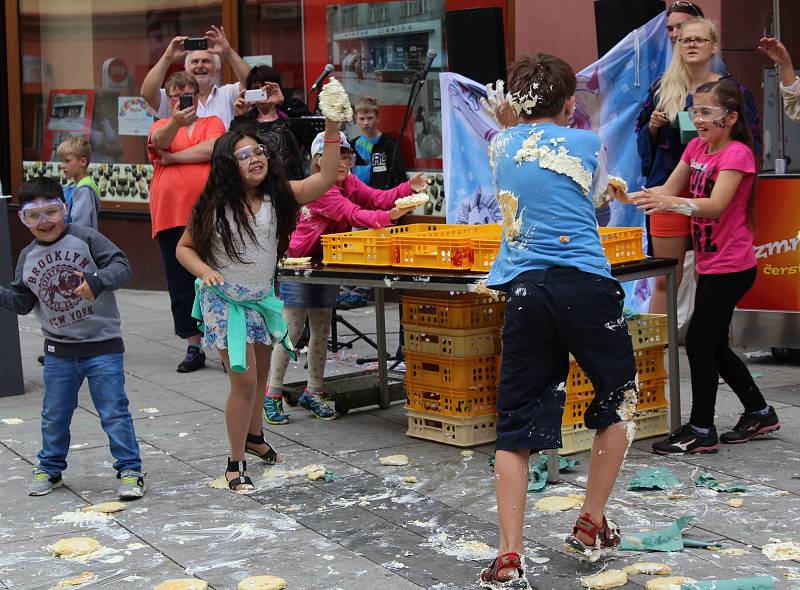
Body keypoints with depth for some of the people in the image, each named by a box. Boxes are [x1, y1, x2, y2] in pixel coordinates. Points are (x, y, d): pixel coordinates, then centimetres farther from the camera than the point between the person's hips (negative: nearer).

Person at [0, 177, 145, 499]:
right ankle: (50, 469, 33)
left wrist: (97, 280, -32)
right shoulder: (28, 257, 6)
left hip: (102, 344, -5)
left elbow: (121, 265, -14)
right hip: (59, 349, 5)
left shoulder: (85, 238, -9)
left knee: (114, 412, -2)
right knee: (54, 415, 15)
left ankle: (130, 470, 7)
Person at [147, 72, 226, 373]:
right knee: (180, 285, 6)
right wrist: (175, 122, -36)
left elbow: (213, 149, -11)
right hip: (171, 218, 2)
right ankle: (194, 348, 16)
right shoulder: (161, 126, 12)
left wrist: (172, 158, -5)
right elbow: (160, 140, -13)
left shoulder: (212, 123, 10)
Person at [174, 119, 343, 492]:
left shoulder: (277, 196, -8)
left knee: (260, 374, 20)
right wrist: (206, 272, -26)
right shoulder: (214, 208, -15)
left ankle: (253, 437, 46)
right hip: (226, 302, -5)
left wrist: (332, 131, -28)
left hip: (262, 299, 5)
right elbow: (184, 247, -5)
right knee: (244, 381, -8)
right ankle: (235, 464, 6)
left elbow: (324, 180, -18)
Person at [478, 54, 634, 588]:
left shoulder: (502, 145, 16)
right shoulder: (588, 144, 9)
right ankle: (593, 526, 22)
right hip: (585, 285, -2)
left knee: (516, 425, 5)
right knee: (619, 400, 19)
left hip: (524, 289, 3)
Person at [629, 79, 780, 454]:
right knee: (715, 346, 15)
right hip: (710, 265, 9)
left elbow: (715, 205, -29)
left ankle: (701, 431, 2)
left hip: (730, 267, -9)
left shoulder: (737, 153, -17)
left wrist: (671, 203, -44)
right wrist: (630, 196, -7)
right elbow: (669, 189, 10)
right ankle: (759, 413, 30)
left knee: (699, 342, -7)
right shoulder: (697, 147, 8)